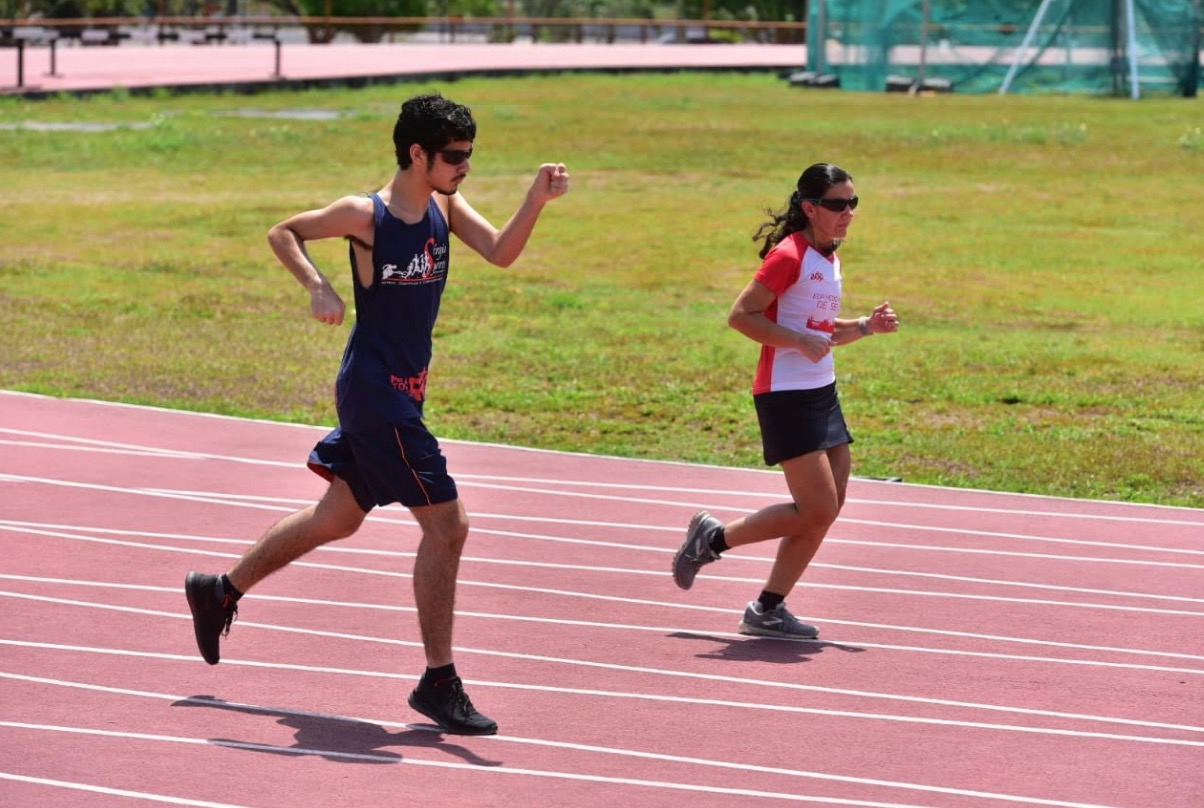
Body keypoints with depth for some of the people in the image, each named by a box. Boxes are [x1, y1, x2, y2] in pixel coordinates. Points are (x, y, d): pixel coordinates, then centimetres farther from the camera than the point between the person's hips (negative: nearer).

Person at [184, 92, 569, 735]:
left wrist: (537, 200, -25)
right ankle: (438, 682, -2)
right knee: (446, 524, -10)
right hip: (375, 391, -9)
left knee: (337, 519, 21)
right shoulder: (365, 216, -15)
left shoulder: (444, 206, 4)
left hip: (401, 392, 9)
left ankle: (220, 591, 37)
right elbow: (282, 233, -3)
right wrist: (317, 287, -18)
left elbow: (501, 252, -10)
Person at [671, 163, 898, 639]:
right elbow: (741, 315, -18)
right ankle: (713, 537, 6)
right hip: (785, 396, -9)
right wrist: (801, 341, -23)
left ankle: (768, 609, 12)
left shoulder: (829, 258, 15)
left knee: (827, 510, 4)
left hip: (821, 393, 9)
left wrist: (867, 327, 9)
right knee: (818, 509, -11)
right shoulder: (789, 256, -14)